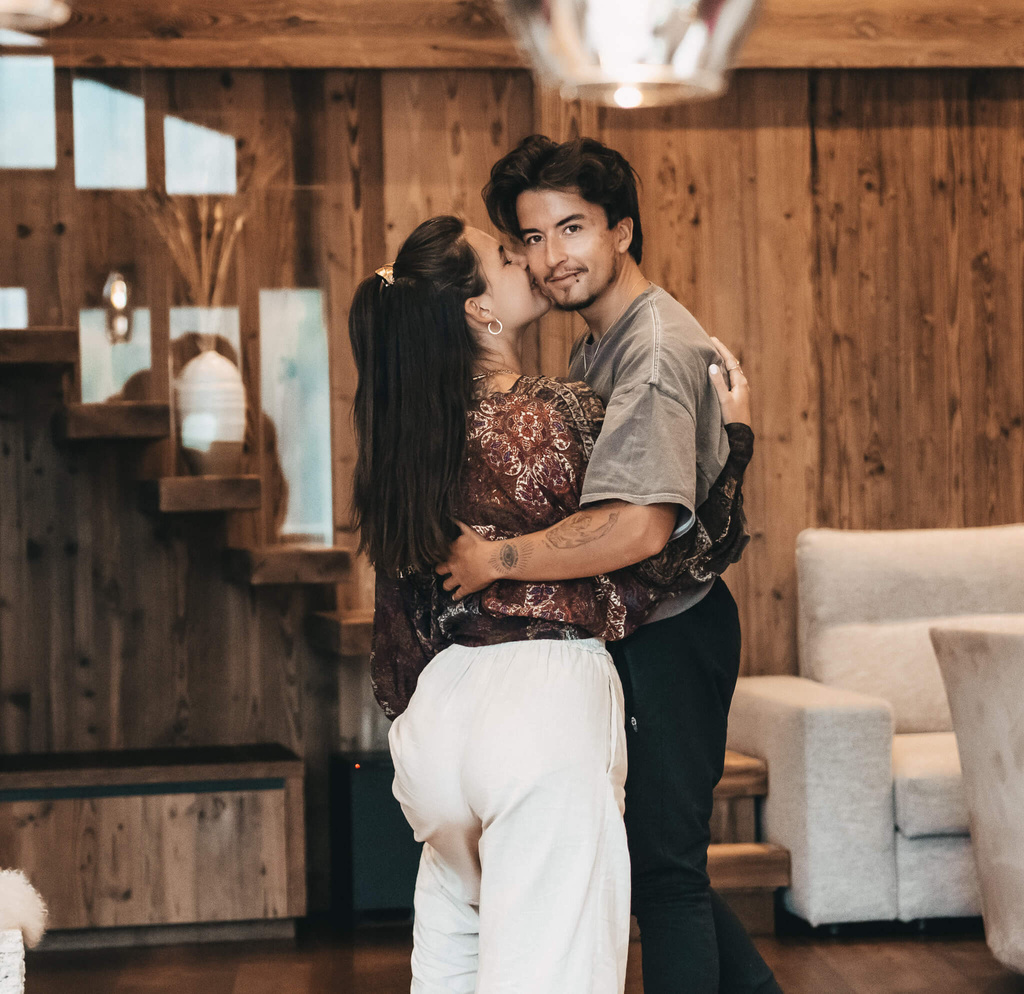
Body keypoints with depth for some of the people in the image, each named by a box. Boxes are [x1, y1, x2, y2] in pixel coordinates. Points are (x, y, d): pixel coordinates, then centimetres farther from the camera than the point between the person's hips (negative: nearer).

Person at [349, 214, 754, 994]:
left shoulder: (408, 435, 9)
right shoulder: (563, 416, -9)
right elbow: (657, 564, -3)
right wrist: (734, 436, 8)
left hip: (435, 705, 7)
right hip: (547, 699, -6)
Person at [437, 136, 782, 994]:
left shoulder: (656, 348, -21)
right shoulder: (599, 343, 11)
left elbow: (639, 527, -33)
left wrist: (496, 560, -25)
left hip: (668, 638, -10)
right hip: (632, 631, 10)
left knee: (663, 865, 0)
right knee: (659, 854, 19)